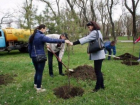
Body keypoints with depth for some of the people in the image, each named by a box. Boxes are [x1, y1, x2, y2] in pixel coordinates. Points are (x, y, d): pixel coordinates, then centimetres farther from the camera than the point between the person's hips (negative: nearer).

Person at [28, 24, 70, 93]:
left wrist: (31, 56, 25)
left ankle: (35, 84, 39)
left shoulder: (32, 36, 9)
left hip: (33, 57, 8)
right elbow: (51, 40, -29)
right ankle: (38, 88, 15)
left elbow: (29, 48, 14)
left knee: (37, 71, 23)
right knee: (40, 72, 4)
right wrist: (63, 41, -29)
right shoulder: (41, 36, -16)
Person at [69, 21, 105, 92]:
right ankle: (101, 85, 27)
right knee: (98, 71, 16)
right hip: (98, 55, 10)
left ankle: (97, 87, 12)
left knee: (97, 71, 0)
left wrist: (73, 43, -24)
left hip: (98, 55, -10)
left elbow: (85, 39, -22)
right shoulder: (97, 32, 18)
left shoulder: (94, 32, -14)